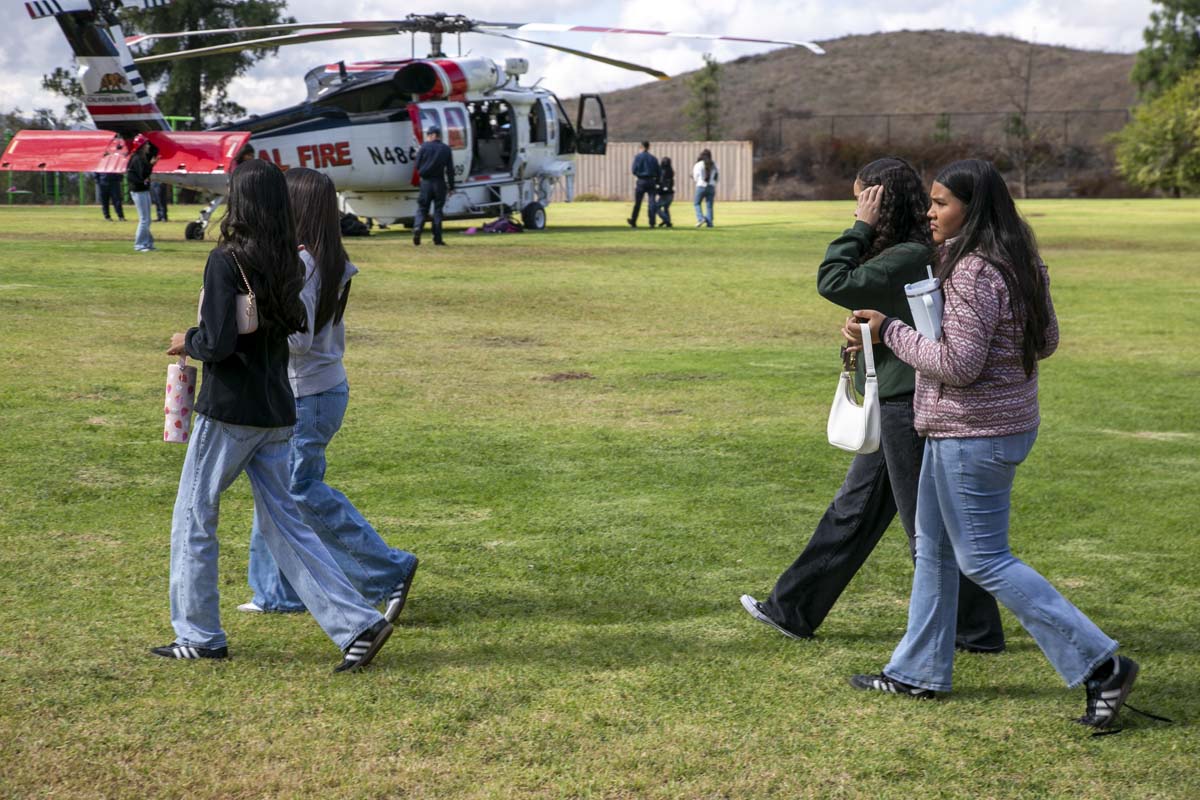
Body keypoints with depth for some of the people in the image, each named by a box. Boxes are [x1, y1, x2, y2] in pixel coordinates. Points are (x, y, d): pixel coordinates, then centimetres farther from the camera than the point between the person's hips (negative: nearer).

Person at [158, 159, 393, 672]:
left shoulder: (227, 260, -15)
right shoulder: (288, 263, 7)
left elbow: (217, 343, -20)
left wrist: (186, 342, 0)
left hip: (229, 412, -7)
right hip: (277, 411, 7)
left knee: (194, 519, 10)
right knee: (284, 525, 10)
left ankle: (198, 635, 19)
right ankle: (358, 623, 0)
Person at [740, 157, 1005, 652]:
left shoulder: (911, 256, -20)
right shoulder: (905, 253, 10)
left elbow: (834, 283, -23)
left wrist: (862, 228, -17)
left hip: (908, 406, -10)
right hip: (894, 403, 10)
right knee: (853, 510, 16)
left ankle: (976, 631, 12)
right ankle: (793, 611, 26)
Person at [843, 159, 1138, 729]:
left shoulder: (973, 273, -22)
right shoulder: (1018, 265, 8)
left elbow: (958, 364, -25)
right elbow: (1046, 340, 15)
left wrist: (890, 331, -16)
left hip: (973, 435, -10)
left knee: (984, 560, -2)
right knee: (933, 548, 18)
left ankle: (1100, 665, -1)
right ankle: (918, 672, 29)